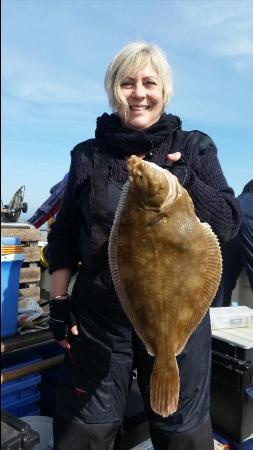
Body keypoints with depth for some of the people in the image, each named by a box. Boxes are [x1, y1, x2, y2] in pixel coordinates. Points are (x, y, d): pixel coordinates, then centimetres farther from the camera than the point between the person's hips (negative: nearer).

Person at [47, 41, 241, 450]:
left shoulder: (194, 148, 3)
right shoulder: (88, 155, 5)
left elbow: (229, 224, -3)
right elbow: (64, 236, 7)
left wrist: (185, 180, -17)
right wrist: (59, 302, 1)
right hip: (98, 315, 1)